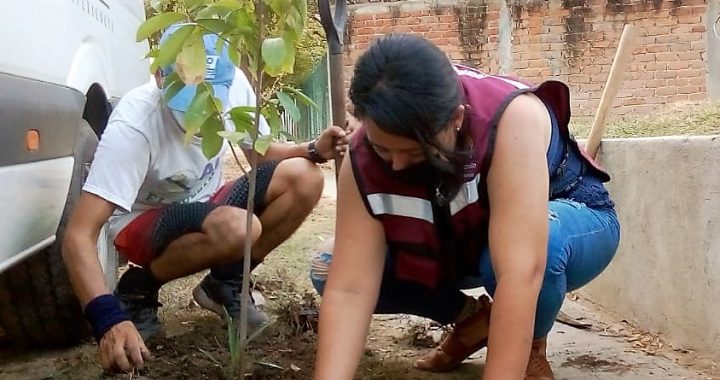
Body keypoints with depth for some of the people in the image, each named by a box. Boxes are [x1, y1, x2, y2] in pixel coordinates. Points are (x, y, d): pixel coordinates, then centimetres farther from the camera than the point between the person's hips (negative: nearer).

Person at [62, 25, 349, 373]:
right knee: (236, 228, -37)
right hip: (143, 224, -6)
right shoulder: (134, 125, -32)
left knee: (304, 178, -18)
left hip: (204, 208, 6)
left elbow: (263, 151, 2)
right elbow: (79, 235, -36)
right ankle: (138, 290, -8)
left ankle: (224, 283, 0)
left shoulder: (233, 85, -17)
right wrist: (109, 319, -50)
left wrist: (314, 150, -19)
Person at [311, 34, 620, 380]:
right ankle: (471, 318, 6)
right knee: (328, 270, -12)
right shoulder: (362, 162, -26)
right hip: (463, 243, 4)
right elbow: (348, 290, -30)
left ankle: (532, 351, -8)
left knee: (524, 250, -41)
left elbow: (521, 273, -46)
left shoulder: (511, 119, -39)